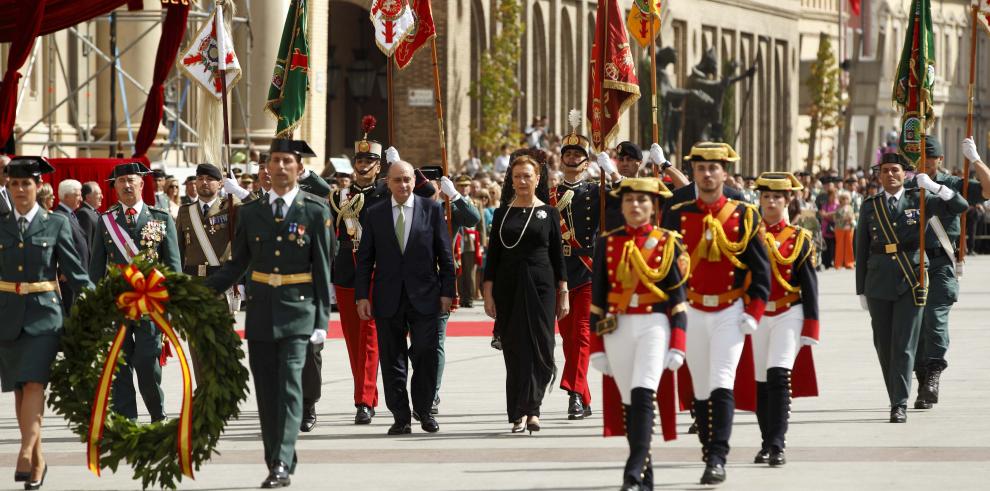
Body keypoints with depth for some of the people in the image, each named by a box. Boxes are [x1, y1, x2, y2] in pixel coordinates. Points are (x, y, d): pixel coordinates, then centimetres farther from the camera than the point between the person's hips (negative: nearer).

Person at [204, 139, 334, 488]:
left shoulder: (315, 212, 1)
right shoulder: (250, 212, 9)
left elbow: (323, 271, 1)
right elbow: (237, 264, 12)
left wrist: (322, 322, -4)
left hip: (297, 311, -4)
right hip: (261, 311, 4)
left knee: (290, 386, -15)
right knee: (266, 392, 4)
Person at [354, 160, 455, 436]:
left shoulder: (432, 210, 4)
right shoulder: (375, 214, 6)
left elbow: (445, 255, 4)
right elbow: (365, 258, 7)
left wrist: (447, 291, -1)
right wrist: (362, 296, -1)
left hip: (424, 297, -1)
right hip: (388, 298, 1)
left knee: (426, 354, -4)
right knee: (393, 359, 2)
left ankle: (424, 410, 12)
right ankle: (401, 417, 9)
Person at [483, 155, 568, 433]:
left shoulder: (548, 213, 5)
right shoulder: (503, 214, 7)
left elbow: (558, 255, 5)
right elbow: (493, 255, 7)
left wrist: (563, 293, 1)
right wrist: (488, 294, 1)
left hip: (540, 286, -1)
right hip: (509, 289, 1)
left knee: (540, 348, -7)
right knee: (515, 351, 1)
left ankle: (529, 409, -1)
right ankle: (521, 412, 3)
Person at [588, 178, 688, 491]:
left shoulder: (668, 243, 2)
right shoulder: (607, 243, 7)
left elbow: (678, 299, 1)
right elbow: (598, 298, 8)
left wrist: (677, 346, -6)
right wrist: (597, 348, 5)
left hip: (654, 326, -3)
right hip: (617, 328, 3)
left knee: (643, 395, -18)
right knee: (629, 402, 6)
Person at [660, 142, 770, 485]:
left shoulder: (744, 215, 1)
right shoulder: (677, 214, 4)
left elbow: (761, 268, 2)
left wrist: (753, 313, -6)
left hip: (730, 312, -2)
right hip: (692, 312, 2)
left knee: (722, 384, -13)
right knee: (701, 388, 7)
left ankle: (718, 459, -18)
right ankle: (709, 452, 18)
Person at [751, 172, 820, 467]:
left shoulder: (799, 239, 2)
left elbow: (809, 286, 2)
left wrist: (810, 328, -3)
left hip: (788, 315, -3)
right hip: (756, 316, 3)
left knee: (778, 376, -16)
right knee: (761, 382, 8)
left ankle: (777, 445, -19)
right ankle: (767, 443, 21)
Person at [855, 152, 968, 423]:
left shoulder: (919, 200, 4)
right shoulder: (870, 207, 8)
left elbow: (959, 206, -2)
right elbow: (861, 251, 10)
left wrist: (933, 186, -15)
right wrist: (861, 291, 7)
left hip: (911, 285, -3)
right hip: (879, 286, 3)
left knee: (904, 346, -9)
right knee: (884, 346, 7)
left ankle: (900, 406, -11)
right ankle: (897, 400, 22)